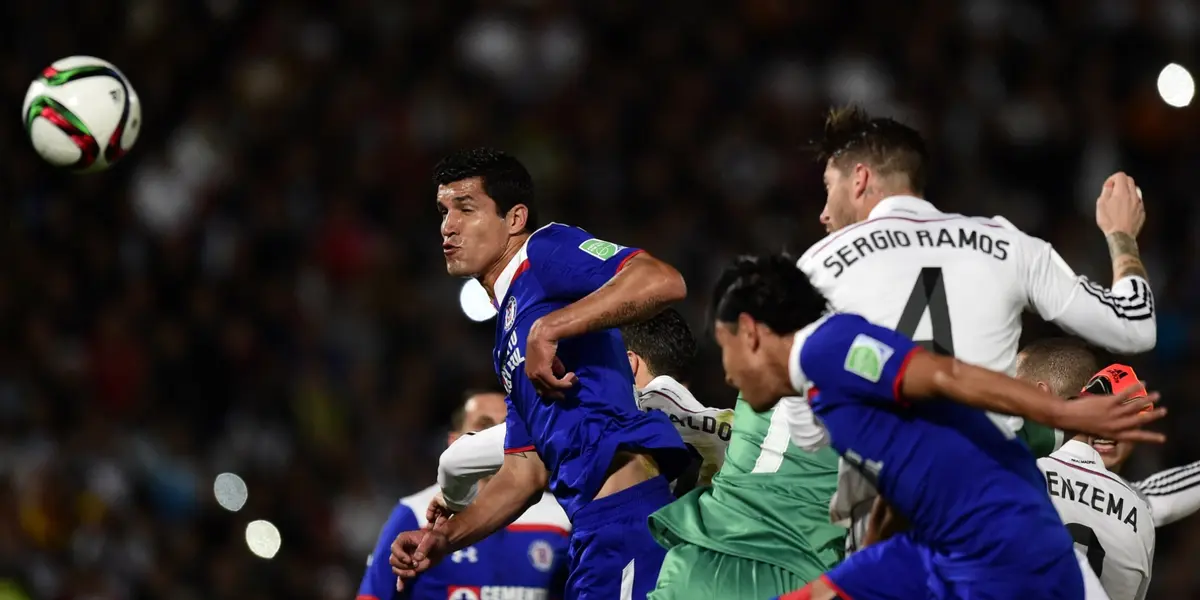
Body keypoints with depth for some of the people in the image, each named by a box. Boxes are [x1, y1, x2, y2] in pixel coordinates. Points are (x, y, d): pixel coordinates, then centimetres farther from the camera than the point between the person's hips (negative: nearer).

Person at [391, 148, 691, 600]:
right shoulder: (509, 331, 28)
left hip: (625, 510, -10)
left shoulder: (546, 250, 0)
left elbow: (662, 282, -19)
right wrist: (445, 538, 15)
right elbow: (525, 473, 26)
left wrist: (547, 330, -20)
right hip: (594, 527, 10)